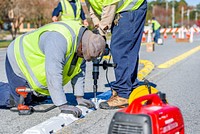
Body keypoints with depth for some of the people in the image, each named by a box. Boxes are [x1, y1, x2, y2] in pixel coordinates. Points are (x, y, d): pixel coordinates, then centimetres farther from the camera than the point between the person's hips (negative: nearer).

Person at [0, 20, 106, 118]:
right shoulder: (59, 39, -39)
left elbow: (78, 70, 2)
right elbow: (54, 74, -43)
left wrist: (79, 97, -1)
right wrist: (63, 106, -42)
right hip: (18, 60, -9)